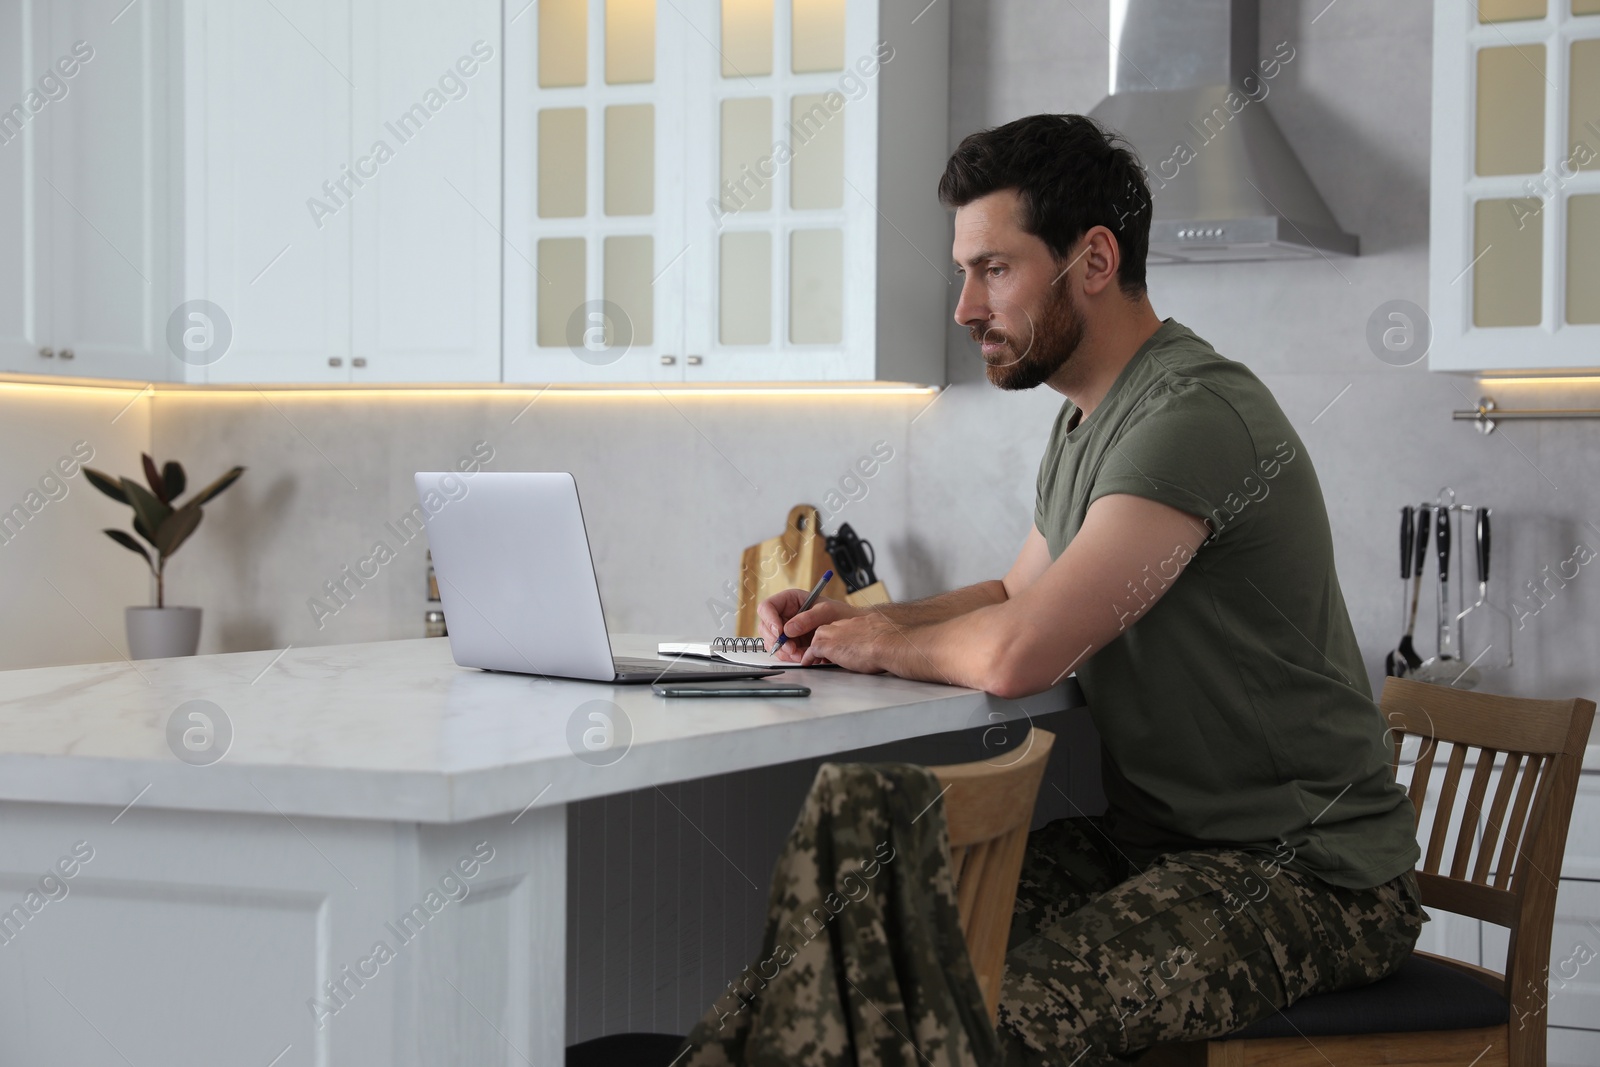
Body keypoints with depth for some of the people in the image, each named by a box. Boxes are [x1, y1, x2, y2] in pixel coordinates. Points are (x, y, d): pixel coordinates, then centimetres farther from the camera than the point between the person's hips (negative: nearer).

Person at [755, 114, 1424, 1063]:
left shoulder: (1193, 416, -21)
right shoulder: (1089, 419, 13)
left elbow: (1018, 654, -28)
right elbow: (1017, 597, 26)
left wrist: (885, 643, -7)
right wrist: (851, 620, 8)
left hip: (1307, 875, -9)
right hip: (1159, 839, 9)